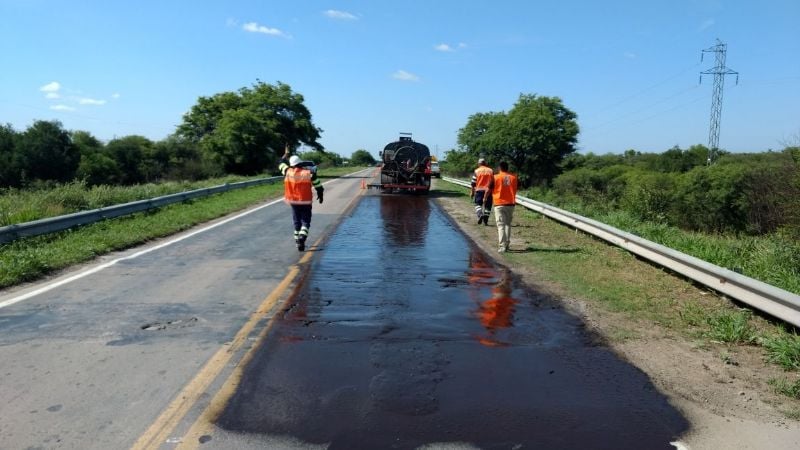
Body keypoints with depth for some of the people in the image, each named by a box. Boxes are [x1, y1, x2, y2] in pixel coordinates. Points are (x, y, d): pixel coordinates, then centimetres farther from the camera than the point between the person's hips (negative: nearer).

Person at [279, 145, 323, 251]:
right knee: (305, 222, 1)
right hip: (306, 202, -2)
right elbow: (317, 184, 0)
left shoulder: (288, 172, -2)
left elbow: (281, 164, 18)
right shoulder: (309, 173, -7)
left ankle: (298, 240, 21)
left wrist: (286, 154, 31)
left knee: (297, 222, 15)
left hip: (293, 201, 2)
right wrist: (320, 194, 15)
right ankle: (302, 237, -22)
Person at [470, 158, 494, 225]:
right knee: (487, 205, 8)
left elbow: (473, 183, -1)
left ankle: (480, 214, -19)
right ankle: (485, 220, 7)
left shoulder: (477, 171, 0)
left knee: (478, 204, 7)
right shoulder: (491, 171, 6)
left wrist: (472, 192, 6)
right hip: (488, 191, 2)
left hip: (479, 190, -2)